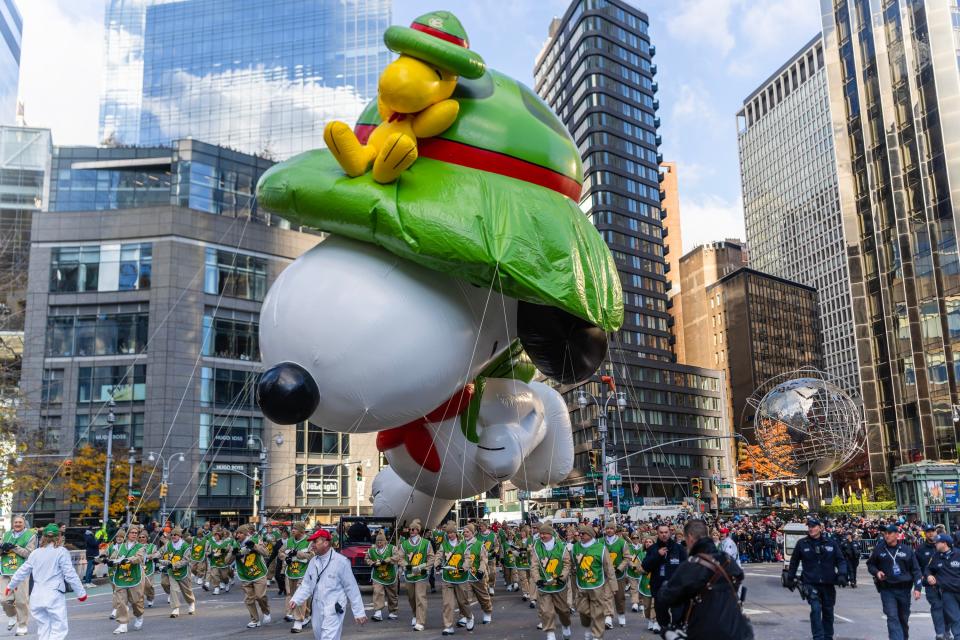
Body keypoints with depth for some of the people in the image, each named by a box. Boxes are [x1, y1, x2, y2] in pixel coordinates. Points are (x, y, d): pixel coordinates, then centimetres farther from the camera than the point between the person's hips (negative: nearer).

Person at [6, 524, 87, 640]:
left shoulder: (35, 553, 11)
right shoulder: (61, 552, -5)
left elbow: (22, 571, 20)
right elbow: (70, 575, -7)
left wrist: (11, 585, 39)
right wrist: (81, 592, 0)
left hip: (37, 596, 6)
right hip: (54, 596, -6)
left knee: (43, 629, 16)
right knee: (59, 628, -2)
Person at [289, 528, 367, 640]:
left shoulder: (340, 561, -13)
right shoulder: (313, 562, 7)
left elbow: (351, 588, -10)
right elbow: (306, 585, 10)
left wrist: (359, 612, -8)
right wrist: (295, 600, -7)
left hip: (333, 611, -7)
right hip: (317, 610, 7)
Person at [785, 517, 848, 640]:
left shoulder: (831, 542, 2)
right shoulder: (802, 543, -1)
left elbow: (840, 560, 6)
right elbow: (794, 562, 9)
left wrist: (842, 574, -10)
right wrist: (790, 578, 12)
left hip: (828, 584, 2)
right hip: (811, 584, -2)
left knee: (828, 612, 12)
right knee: (816, 609, -17)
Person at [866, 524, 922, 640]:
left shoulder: (907, 550, 0)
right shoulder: (879, 549, -1)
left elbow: (915, 569, 3)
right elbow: (870, 564, 11)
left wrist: (917, 587, -5)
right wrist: (877, 572, -10)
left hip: (904, 589, 1)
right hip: (887, 589, -1)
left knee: (904, 618, 15)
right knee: (892, 617, -12)